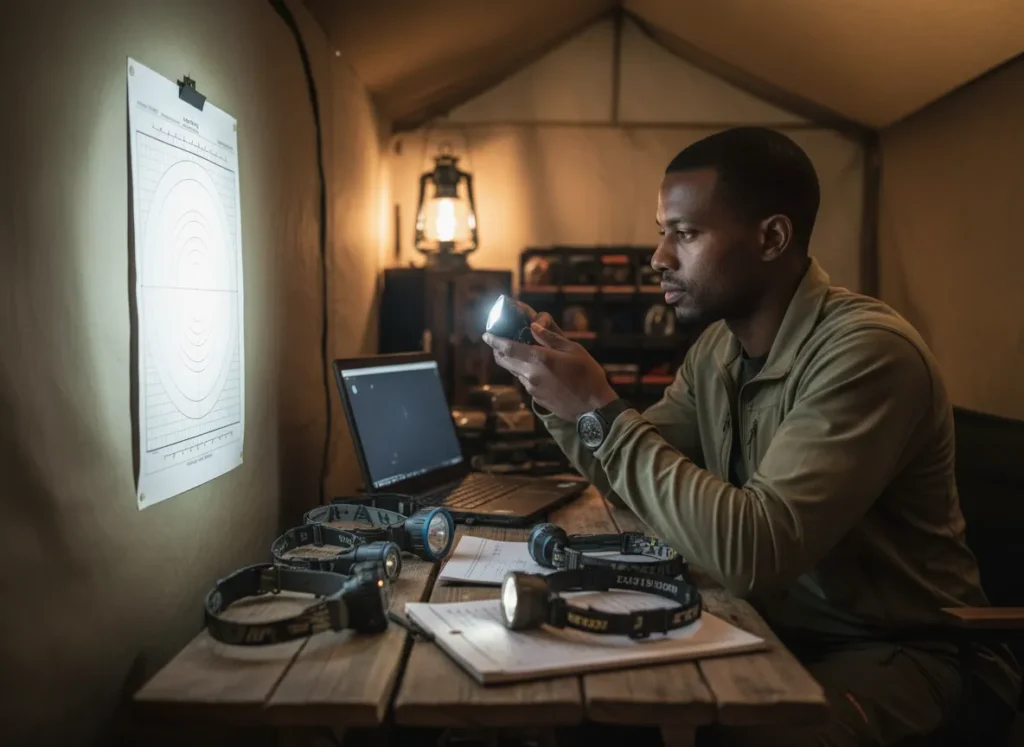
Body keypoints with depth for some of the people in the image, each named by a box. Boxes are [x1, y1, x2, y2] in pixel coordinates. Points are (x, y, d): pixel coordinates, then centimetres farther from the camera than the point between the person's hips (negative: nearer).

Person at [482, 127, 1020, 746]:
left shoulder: (867, 350, -26)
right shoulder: (717, 345, 0)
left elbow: (753, 552, -34)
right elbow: (627, 477, 7)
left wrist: (602, 410, -30)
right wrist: (560, 394, -9)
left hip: (896, 648, -6)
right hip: (773, 622, 7)